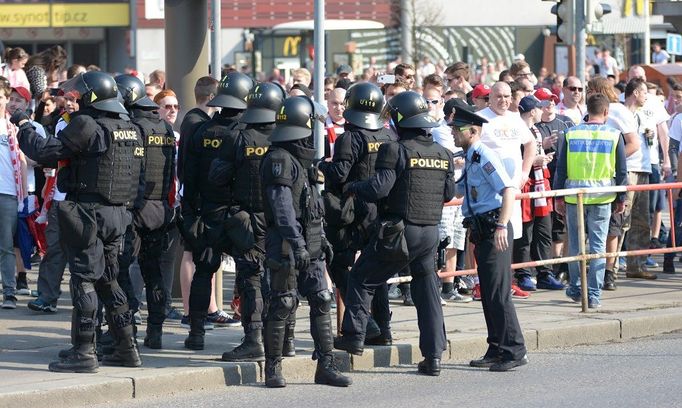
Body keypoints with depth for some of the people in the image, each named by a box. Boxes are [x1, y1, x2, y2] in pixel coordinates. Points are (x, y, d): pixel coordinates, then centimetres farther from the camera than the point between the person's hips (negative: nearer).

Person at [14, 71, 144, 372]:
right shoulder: (131, 130, 8)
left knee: (84, 280, -4)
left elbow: (44, 152, -15)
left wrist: (23, 125, 3)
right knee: (108, 280, 17)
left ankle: (83, 352, -4)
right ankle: (126, 348, 18)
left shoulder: (87, 126, -15)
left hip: (88, 211, -8)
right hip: (117, 213, 8)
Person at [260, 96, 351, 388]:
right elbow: (282, 205, -20)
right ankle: (273, 369, 3)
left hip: (310, 244, 9)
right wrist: (296, 243, -25)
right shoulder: (279, 159, -12)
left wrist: (321, 238, 23)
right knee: (282, 305, -4)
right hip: (287, 243, -9)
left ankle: (326, 366, 6)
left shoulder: (302, 158, 18)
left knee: (321, 301, 4)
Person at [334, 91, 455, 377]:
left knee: (362, 279, 12)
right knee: (428, 291, 10)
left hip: (398, 232, -5)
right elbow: (449, 193, 14)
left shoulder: (396, 151, -14)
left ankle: (354, 337, 10)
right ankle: (433, 356, 6)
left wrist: (352, 188, -2)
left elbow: (378, 188, -20)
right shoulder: (443, 155, 5)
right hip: (430, 232, 5)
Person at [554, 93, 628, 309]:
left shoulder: (571, 134, 1)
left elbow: (561, 168, 3)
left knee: (575, 244, 14)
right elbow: (621, 170, 1)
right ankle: (594, 295, -1)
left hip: (574, 196, 1)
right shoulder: (614, 135, -2)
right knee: (598, 245, 2)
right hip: (602, 198, -1)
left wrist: (559, 196, 10)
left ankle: (575, 288, 24)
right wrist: (621, 198, 10)